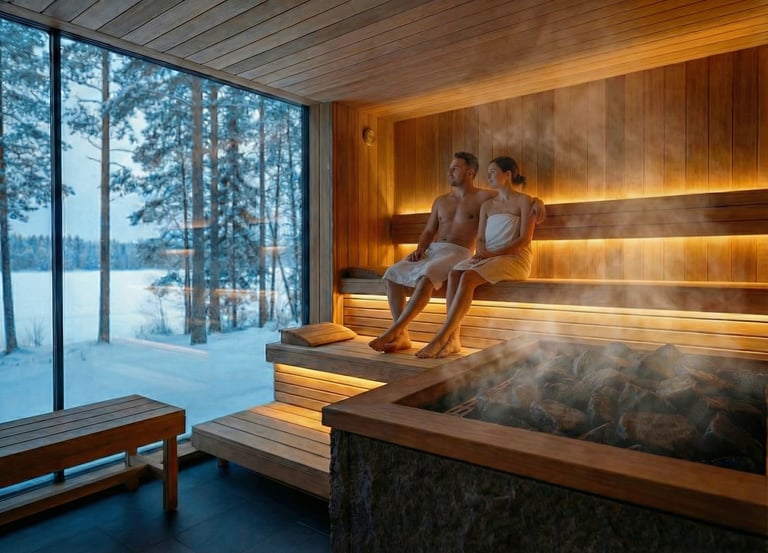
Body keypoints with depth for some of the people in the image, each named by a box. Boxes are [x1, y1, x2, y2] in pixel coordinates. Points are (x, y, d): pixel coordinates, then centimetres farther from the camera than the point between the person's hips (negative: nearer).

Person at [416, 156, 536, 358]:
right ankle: (453, 338, -34)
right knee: (454, 273, -26)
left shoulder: (524, 200, 4)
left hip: (514, 258, -5)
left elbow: (525, 239, -7)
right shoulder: (487, 205, 21)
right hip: (488, 258, 6)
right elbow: (480, 238, 14)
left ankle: (441, 337, -34)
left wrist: (493, 253, -16)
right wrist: (480, 252, -10)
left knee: (468, 277, -32)